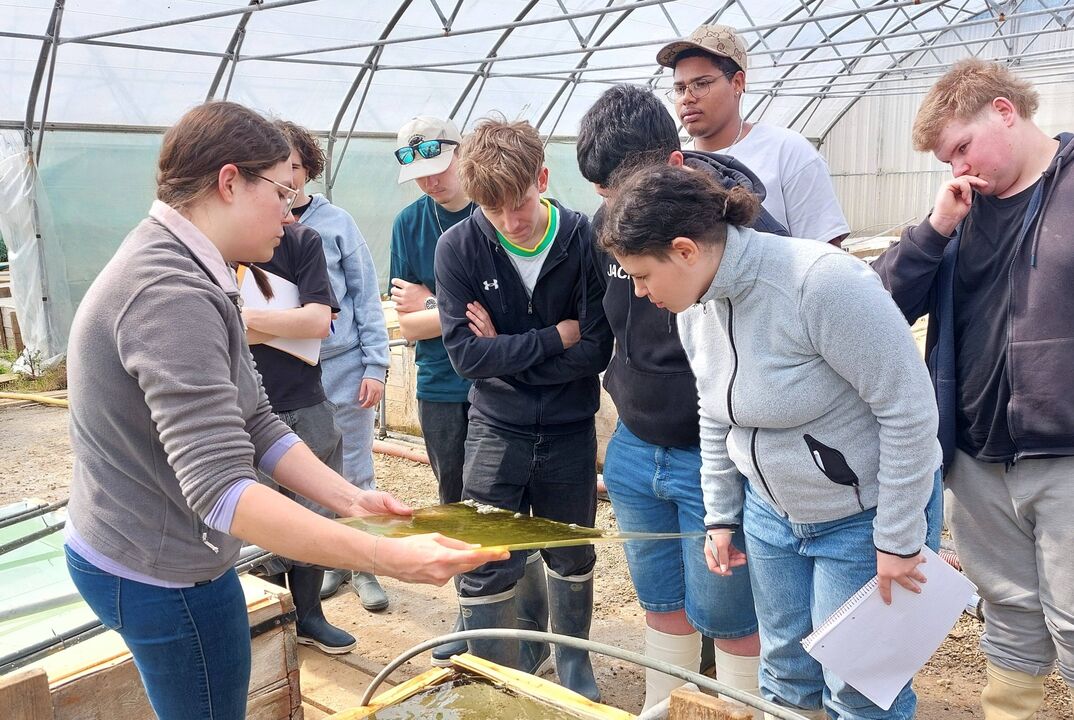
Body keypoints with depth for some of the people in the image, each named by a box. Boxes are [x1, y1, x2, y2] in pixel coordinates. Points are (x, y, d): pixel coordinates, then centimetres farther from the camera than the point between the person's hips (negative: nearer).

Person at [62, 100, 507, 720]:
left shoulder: (182, 273, 6)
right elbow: (221, 489, -36)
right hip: (161, 575, -9)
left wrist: (351, 499, -5)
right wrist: (387, 558, -40)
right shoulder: (171, 294, -28)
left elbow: (257, 427, 4)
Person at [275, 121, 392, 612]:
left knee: (357, 476, 7)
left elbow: (366, 297, -2)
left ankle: (364, 568, 22)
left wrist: (375, 366, -6)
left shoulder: (335, 222, -4)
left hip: (344, 370, -1)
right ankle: (328, 563, 30)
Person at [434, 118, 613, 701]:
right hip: (496, 428, 0)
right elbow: (465, 354, -18)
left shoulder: (584, 239, -13)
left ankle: (573, 663, 42)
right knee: (485, 570, 2)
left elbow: (597, 349, -16)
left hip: (569, 429, 1)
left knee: (572, 559, 18)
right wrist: (556, 337, -18)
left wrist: (507, 351, -17)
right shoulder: (459, 248, -12)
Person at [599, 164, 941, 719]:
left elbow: (909, 408, -24)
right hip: (771, 512, 7)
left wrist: (898, 540, -18)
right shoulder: (695, 306, -3)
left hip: (863, 515, -6)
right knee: (785, 673, 18)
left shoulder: (820, 282, -29)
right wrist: (721, 517, 11)